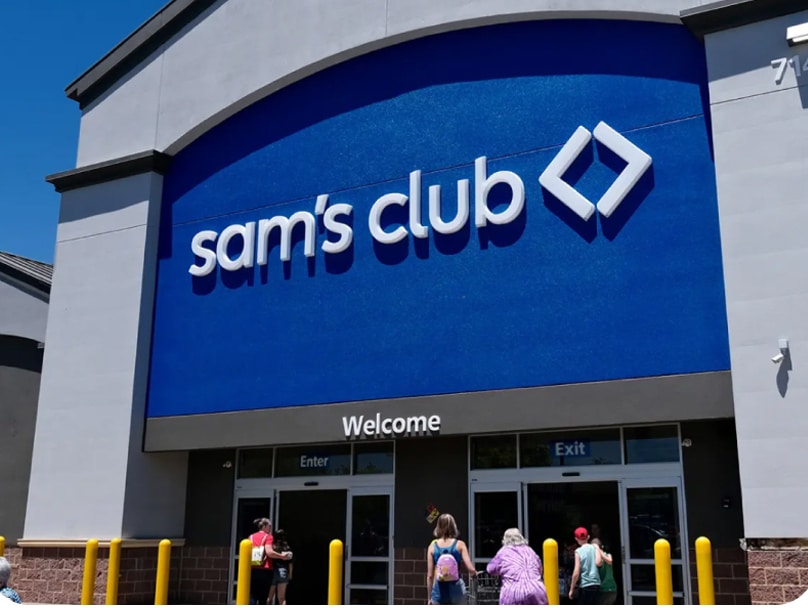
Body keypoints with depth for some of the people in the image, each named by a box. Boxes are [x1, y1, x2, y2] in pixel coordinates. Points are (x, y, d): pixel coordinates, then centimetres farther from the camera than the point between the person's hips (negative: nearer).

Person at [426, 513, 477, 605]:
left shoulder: (433, 546, 2)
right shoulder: (459, 544, -1)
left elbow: (430, 575, 2)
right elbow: (471, 569, -10)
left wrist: (429, 597, 9)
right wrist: (474, 573, 14)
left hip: (439, 591, 1)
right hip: (456, 590, -1)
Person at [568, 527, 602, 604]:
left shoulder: (578, 551, -5)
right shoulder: (595, 547, 3)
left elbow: (576, 573, -9)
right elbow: (598, 563, -13)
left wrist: (572, 589, -1)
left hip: (585, 585, -4)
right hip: (596, 584, 4)